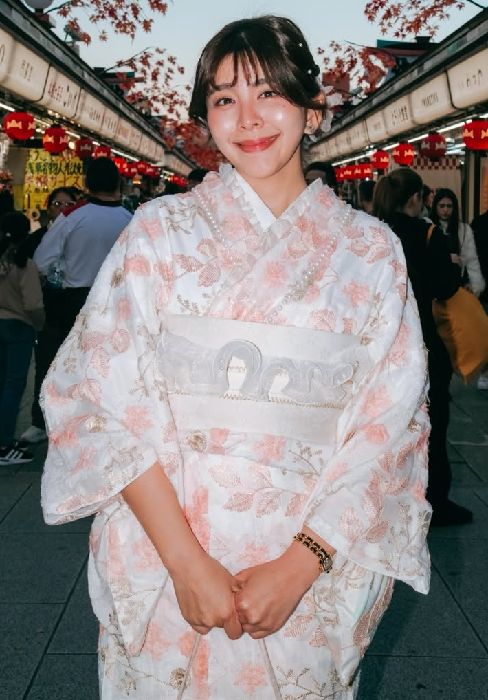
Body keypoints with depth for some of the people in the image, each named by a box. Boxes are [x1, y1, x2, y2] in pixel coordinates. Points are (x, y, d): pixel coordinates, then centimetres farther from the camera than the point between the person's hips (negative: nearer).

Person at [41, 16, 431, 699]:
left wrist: (301, 564, -14)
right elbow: (104, 399, -8)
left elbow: (388, 425, -4)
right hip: (162, 553, 0)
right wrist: (187, 559, -16)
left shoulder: (372, 250, 0)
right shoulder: (160, 230, -2)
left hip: (317, 565, 1)